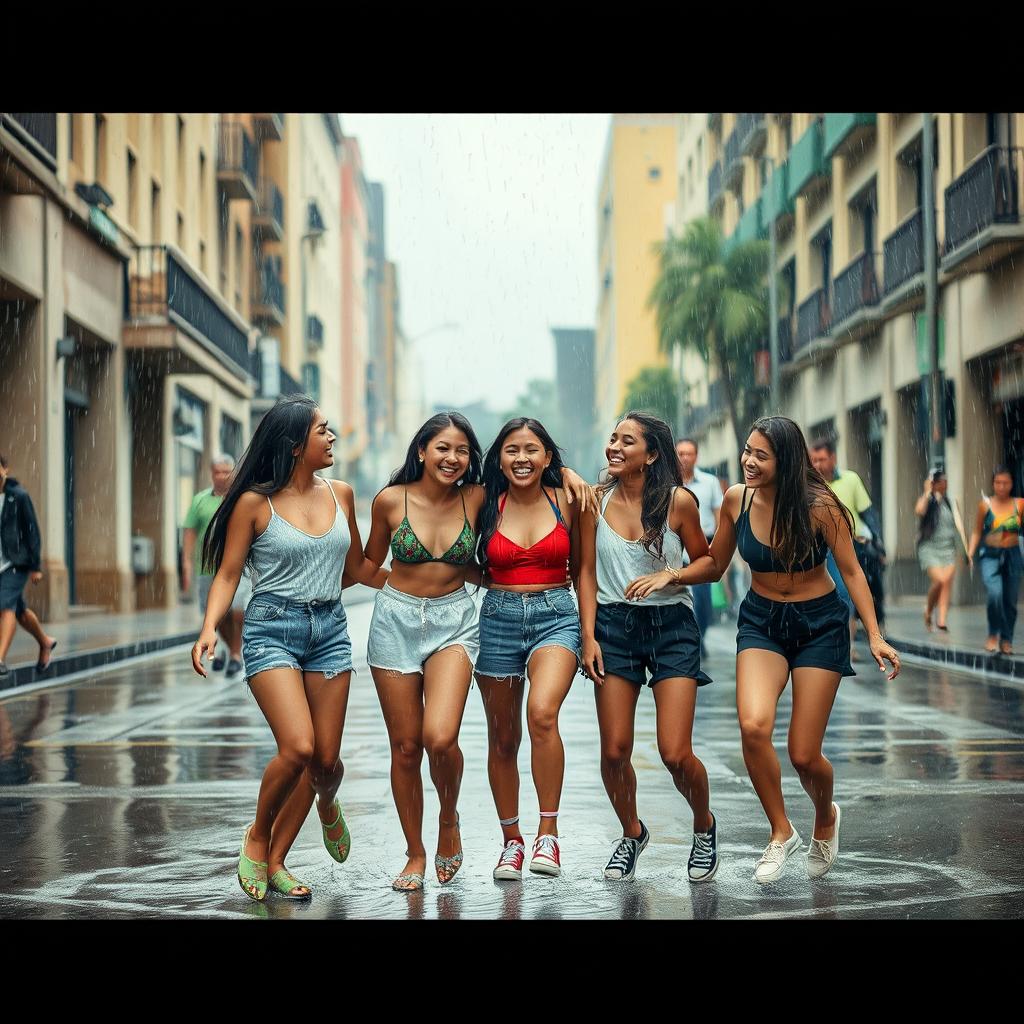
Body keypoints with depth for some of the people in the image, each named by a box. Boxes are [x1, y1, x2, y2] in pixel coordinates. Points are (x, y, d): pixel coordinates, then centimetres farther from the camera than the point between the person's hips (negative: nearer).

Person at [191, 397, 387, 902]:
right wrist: (210, 628, -18)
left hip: (329, 629, 5)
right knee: (298, 747, -20)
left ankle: (274, 860, 23)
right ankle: (257, 837, 8)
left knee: (327, 760, 1)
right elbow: (227, 574, -3)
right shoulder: (255, 503, -5)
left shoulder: (340, 495, 9)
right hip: (272, 629, -5)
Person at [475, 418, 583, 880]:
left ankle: (549, 833, -19)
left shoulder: (566, 502, 2)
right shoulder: (486, 504, 3)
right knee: (502, 738, 8)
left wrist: (590, 629, 3)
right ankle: (511, 841, 24)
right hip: (497, 620, 2)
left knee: (542, 712, -28)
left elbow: (581, 569, 10)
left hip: (555, 617, -2)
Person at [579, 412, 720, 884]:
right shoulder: (596, 500, 0)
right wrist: (588, 636, -1)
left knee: (675, 755, -8)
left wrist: (669, 575, -15)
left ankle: (704, 827, 22)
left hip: (671, 626, -2)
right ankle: (631, 834, 28)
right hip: (614, 624, 2)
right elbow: (587, 572, 6)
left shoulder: (679, 501, -6)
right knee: (614, 752, 1)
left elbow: (708, 564, 4)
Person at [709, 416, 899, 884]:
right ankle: (781, 831, -2)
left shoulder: (819, 507, -18)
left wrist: (875, 636, -14)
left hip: (819, 623, -2)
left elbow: (851, 570, -8)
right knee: (753, 725, -25)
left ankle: (825, 818, 33)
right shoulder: (736, 500, -8)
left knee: (804, 755, -3)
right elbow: (714, 565, 6)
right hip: (761, 621, 3)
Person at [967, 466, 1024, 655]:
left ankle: (1006, 640, 20)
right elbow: (977, 531, 5)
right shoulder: (985, 505, -1)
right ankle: (993, 635, -4)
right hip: (990, 555, -2)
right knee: (994, 594, -22)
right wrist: (970, 552, -6)